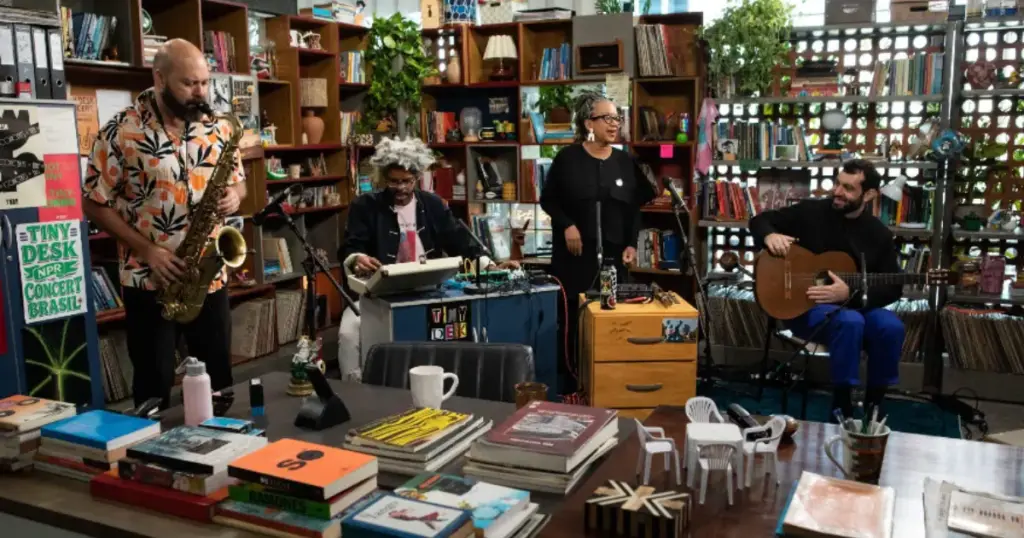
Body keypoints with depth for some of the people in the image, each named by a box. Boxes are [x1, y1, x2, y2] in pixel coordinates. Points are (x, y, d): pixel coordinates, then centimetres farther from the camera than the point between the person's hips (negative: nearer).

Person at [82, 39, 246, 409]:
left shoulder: (217, 128, 2)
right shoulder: (121, 131, -11)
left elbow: (238, 181, 14)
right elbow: (95, 203, -7)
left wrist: (234, 195, -11)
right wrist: (147, 250, -16)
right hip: (148, 280, -3)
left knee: (219, 375, 14)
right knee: (154, 383, 8)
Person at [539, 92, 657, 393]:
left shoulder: (626, 162, 9)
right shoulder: (568, 158, -2)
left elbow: (635, 209, 12)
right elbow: (548, 200, 1)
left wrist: (632, 244, 2)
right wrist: (567, 225, -13)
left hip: (613, 254, 3)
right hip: (574, 254, -3)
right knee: (572, 317, -1)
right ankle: (570, 382, 10)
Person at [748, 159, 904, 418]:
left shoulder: (880, 234, 2)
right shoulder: (810, 211, -3)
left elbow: (893, 288, -1)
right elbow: (761, 220, 4)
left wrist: (850, 294, -20)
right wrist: (770, 236, -21)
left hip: (854, 306, 3)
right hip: (805, 307, -3)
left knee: (891, 326, -28)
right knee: (850, 322, -35)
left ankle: (873, 405, -10)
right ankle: (841, 406, -24)